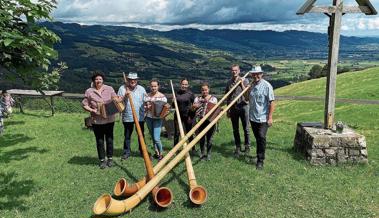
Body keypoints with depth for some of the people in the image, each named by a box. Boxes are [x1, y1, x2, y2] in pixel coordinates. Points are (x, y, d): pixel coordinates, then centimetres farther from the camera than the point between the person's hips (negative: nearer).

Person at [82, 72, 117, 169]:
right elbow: (84, 104, 1)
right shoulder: (89, 91, -1)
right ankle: (102, 160, 22)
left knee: (109, 139, 11)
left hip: (109, 119, 1)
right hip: (96, 120, -1)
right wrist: (92, 110, -15)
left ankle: (110, 158, 28)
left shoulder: (109, 89, 2)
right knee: (99, 141, 8)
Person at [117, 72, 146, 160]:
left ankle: (142, 151, 21)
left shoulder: (141, 89, 5)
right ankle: (126, 152, 21)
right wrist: (125, 95, -17)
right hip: (127, 117, -1)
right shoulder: (122, 88, 1)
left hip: (140, 116, 1)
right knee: (127, 135, 9)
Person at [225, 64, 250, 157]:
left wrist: (242, 84, -17)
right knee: (235, 129, 8)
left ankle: (247, 146, 19)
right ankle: (238, 147, 19)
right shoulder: (229, 82, 7)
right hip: (233, 107, 3)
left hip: (243, 106, -3)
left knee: (246, 128, 5)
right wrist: (228, 110, 8)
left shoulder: (244, 80, -1)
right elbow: (227, 97, 11)